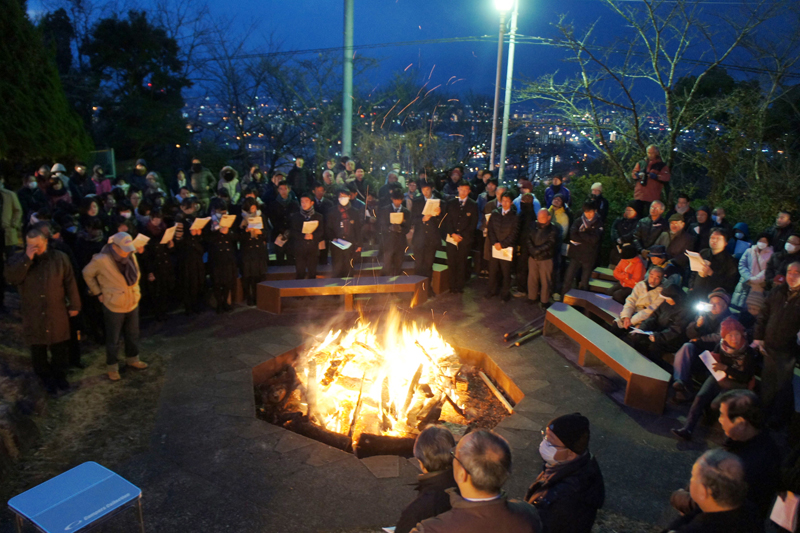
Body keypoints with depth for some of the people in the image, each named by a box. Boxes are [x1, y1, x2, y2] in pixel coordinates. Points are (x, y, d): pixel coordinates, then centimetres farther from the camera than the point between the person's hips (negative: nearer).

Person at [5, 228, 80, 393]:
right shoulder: (18, 258, -4)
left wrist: (74, 305, 0)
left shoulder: (60, 258, -5)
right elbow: (11, 278, -21)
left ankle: (59, 375, 35)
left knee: (60, 348, 13)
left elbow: (70, 283, -1)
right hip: (32, 316, 0)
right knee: (38, 350, 14)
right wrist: (26, 259, -28)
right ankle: (46, 377, 35)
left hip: (57, 314, 0)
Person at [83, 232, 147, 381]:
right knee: (113, 340, 11)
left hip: (133, 303, 5)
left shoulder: (131, 256, -9)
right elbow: (87, 274, -5)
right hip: (113, 306, -5)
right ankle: (112, 367, 29)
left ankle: (132, 359, 42)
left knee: (133, 335, 21)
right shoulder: (101, 260, -23)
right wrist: (98, 293, -5)